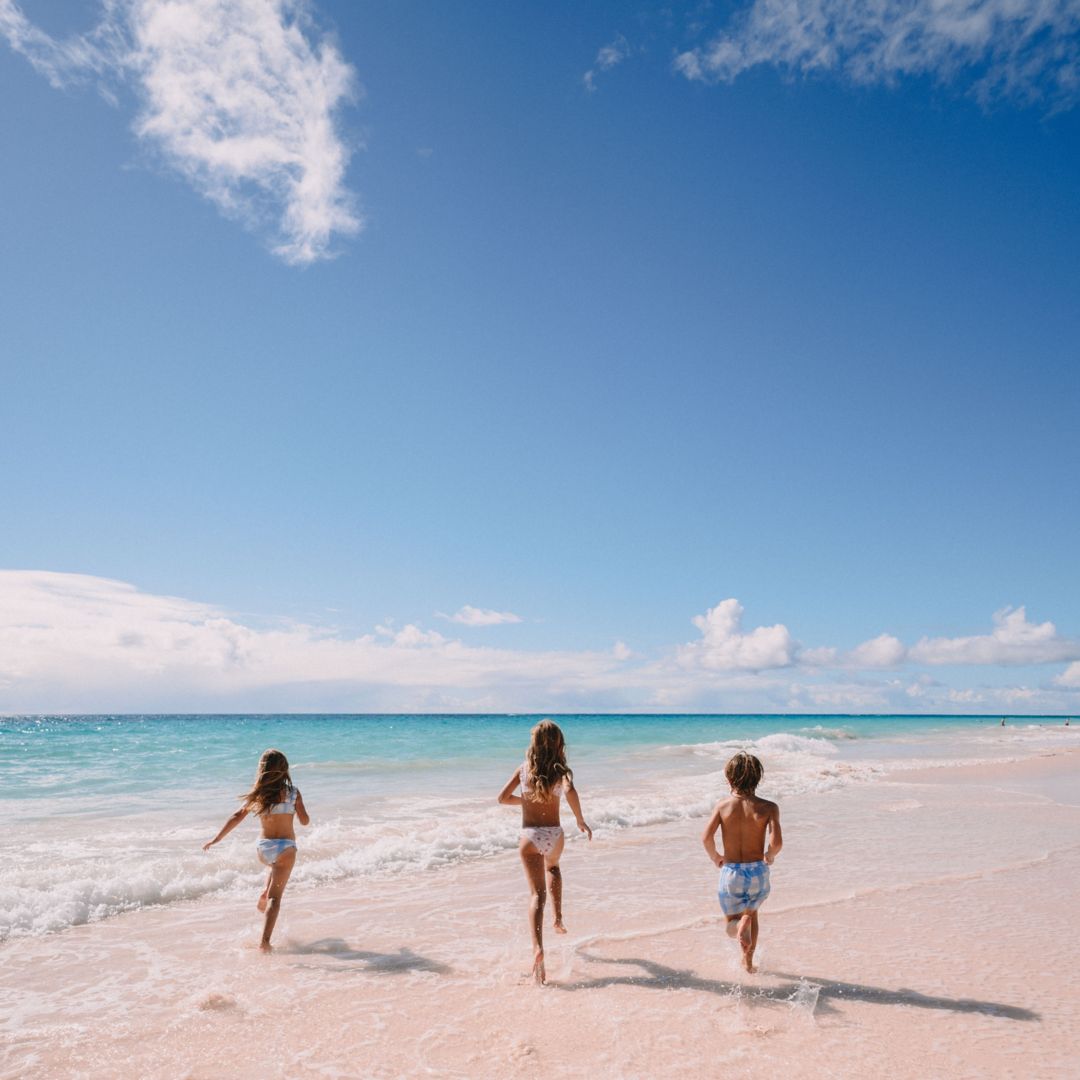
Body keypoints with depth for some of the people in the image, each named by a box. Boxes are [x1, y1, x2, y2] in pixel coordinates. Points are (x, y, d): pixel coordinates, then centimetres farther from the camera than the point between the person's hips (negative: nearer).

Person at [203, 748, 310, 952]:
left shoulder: (257, 794, 0)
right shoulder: (292, 792, -7)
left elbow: (237, 816, -1)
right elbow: (305, 821, -4)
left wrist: (216, 839, 5)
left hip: (263, 847, 4)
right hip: (285, 847, -4)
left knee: (276, 868, 39)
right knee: (275, 897, -2)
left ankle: (263, 898, 39)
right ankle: (265, 940, -14)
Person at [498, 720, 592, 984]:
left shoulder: (524, 769, 4)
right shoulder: (560, 770, -3)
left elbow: (503, 798, 5)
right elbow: (570, 791, -24)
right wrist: (580, 819, -11)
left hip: (529, 836, 0)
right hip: (554, 834, 0)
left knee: (537, 893, -1)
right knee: (553, 867, 34)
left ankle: (537, 948, -19)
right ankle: (558, 919, 31)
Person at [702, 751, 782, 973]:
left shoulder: (723, 805, -7)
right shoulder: (768, 808, -10)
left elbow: (706, 838, -16)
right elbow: (776, 842, -20)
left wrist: (715, 857, 4)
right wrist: (769, 857, 2)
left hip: (730, 872, -1)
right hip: (758, 872, 1)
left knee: (732, 925, 19)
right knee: (751, 912, 31)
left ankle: (739, 924, -15)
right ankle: (748, 961, 18)